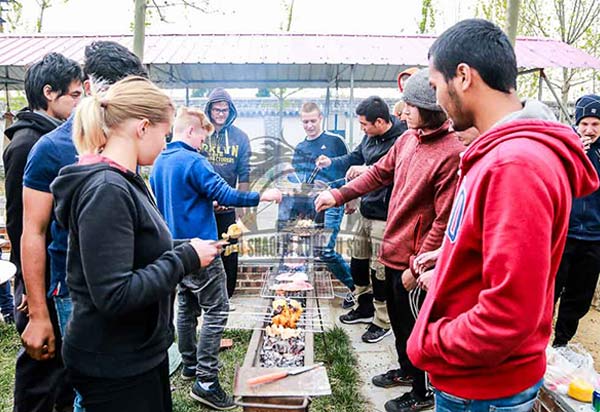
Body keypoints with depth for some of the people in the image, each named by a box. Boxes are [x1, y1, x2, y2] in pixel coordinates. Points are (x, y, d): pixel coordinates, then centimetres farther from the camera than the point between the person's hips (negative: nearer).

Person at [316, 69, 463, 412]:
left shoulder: (452, 153, -23)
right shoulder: (408, 139, 2)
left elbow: (445, 220, -23)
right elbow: (380, 173, 14)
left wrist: (417, 266, -19)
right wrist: (338, 195, 9)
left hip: (415, 258, -8)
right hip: (394, 250, 8)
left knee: (416, 326, 11)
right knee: (397, 317, 25)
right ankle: (406, 370, 50)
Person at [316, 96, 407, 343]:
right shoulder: (370, 137, 6)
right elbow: (355, 158, 20)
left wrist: (368, 171, -28)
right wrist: (331, 162, 8)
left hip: (384, 216, -9)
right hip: (366, 211, 9)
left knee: (380, 270, 2)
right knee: (358, 262, 19)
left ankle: (382, 322, 22)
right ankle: (365, 308, 39)